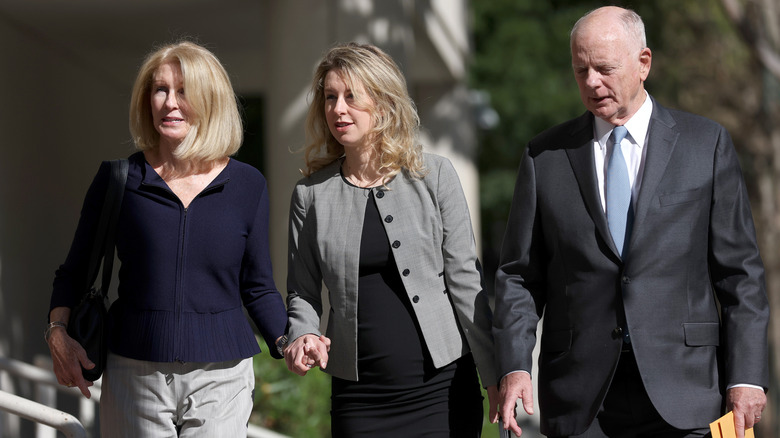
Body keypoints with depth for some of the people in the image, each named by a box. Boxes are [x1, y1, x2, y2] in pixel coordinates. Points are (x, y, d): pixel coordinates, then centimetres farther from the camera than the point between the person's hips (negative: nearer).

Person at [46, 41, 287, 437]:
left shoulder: (247, 185, 3)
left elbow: (257, 287, 9)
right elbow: (76, 271, 9)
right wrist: (59, 329, -8)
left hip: (220, 378, 0)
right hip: (135, 376, 0)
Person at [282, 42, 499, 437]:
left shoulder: (434, 177, 1)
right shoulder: (311, 194, 5)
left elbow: (465, 281, 1)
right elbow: (302, 291, 12)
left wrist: (496, 375, -2)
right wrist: (302, 337, -10)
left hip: (442, 389, -1)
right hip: (359, 399, 1)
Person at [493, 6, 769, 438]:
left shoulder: (706, 143, 5)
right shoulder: (545, 157, 8)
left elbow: (739, 269, 4)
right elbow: (519, 276, 7)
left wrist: (746, 374, -4)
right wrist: (514, 366, -7)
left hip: (679, 392, -1)